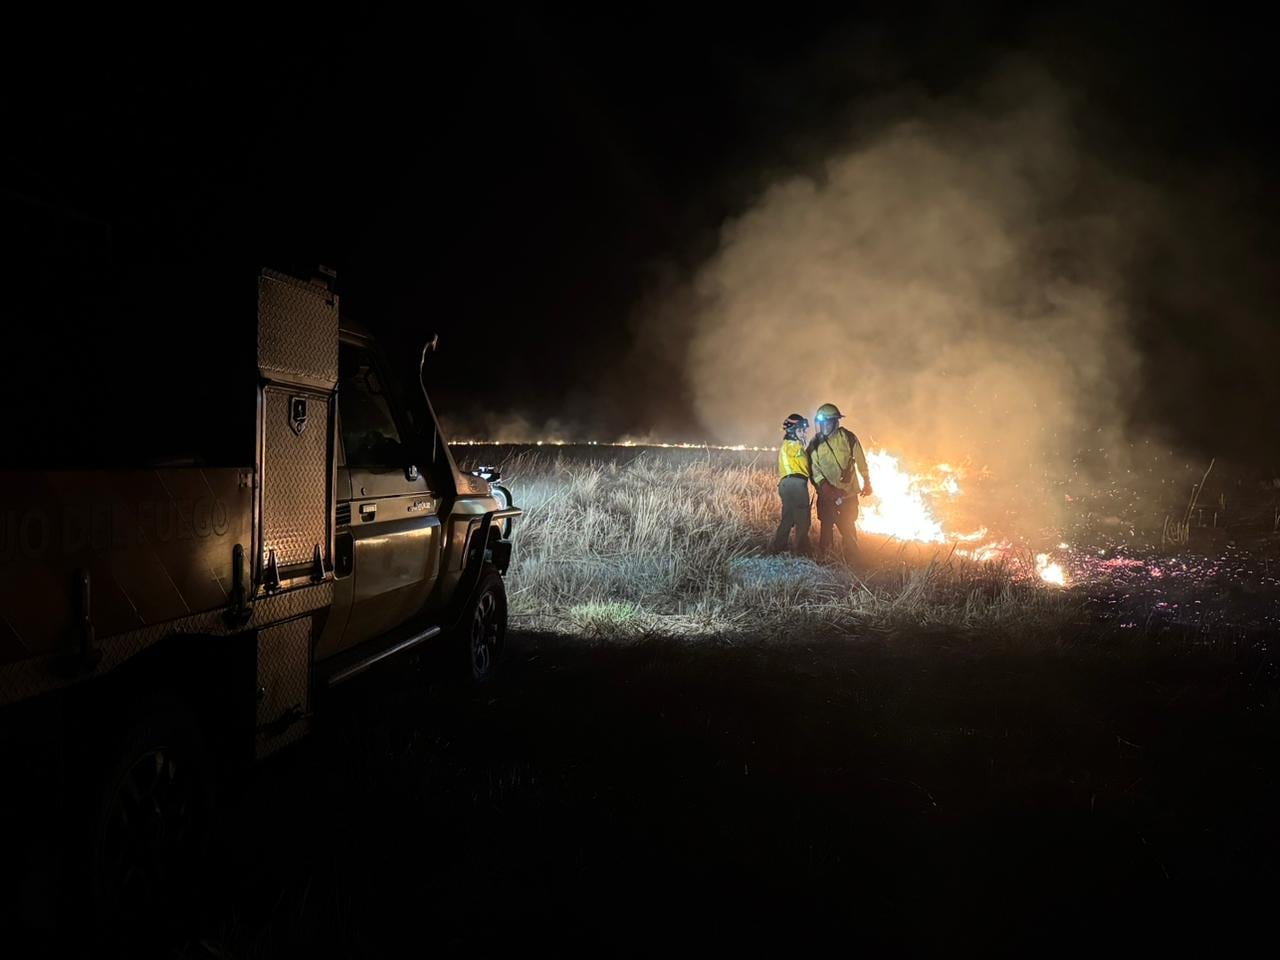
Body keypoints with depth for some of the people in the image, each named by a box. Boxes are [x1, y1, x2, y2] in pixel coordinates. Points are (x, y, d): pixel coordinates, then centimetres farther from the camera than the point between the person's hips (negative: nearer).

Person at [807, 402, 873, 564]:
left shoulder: (847, 437, -7)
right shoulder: (815, 443, -1)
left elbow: (861, 461, 2)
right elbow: (814, 467, -4)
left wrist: (867, 483, 8)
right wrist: (824, 485, -19)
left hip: (847, 492, -2)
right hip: (826, 493, 2)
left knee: (847, 527, 2)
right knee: (826, 526, 3)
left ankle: (851, 561, 12)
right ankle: (822, 559, 11)